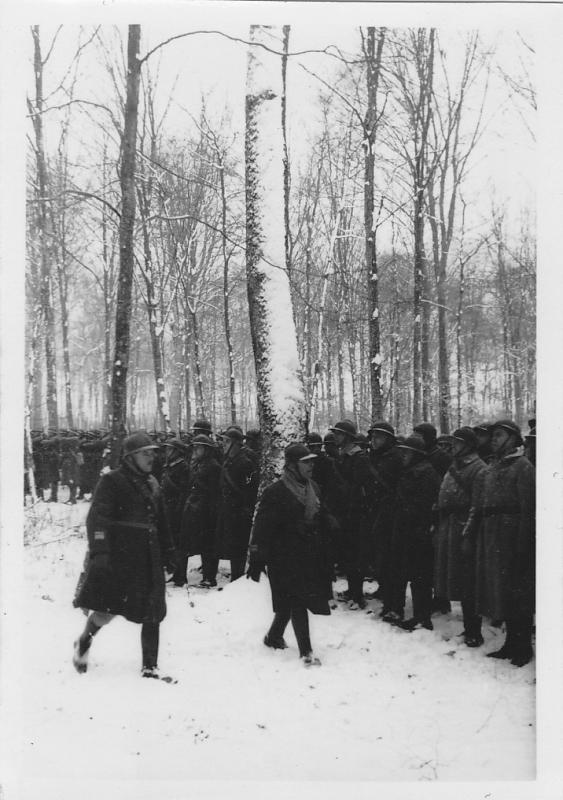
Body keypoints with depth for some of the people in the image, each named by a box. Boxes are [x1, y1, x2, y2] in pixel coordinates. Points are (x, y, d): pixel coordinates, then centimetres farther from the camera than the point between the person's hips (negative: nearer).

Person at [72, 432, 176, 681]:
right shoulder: (112, 481, -7)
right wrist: (99, 552, -24)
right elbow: (97, 518, -14)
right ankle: (83, 642, 25)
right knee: (107, 610, -5)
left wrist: (167, 551, 24)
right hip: (117, 557, -6)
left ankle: (150, 667, 14)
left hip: (148, 559, 7)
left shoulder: (152, 483, 16)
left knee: (153, 615, 4)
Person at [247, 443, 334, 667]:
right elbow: (262, 527, -15)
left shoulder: (313, 489, 10)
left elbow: (323, 523, 18)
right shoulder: (275, 492, -13)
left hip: (309, 556, 7)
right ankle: (305, 651, -2)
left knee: (290, 603, 15)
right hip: (285, 558, -7)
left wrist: (326, 559, 19)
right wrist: (256, 559, -17)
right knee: (297, 601, -7)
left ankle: (274, 636, 35)